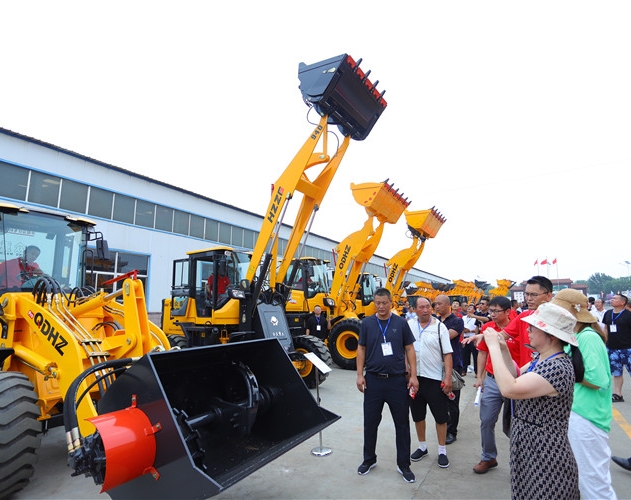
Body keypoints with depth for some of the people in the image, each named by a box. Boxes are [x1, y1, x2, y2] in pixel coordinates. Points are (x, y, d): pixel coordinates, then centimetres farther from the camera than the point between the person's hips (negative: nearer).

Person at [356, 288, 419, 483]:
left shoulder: (401, 323, -2)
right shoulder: (367, 323, 0)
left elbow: (409, 349, 2)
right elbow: (361, 349, 4)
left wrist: (413, 375, -3)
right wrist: (360, 375, -1)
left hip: (397, 380, -1)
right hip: (373, 379, 1)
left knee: (402, 423, 10)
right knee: (370, 422, 12)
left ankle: (403, 464, 27)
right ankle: (369, 459, 32)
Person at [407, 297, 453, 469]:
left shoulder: (440, 327, -6)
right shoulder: (409, 325, 0)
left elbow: (447, 354, -6)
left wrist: (448, 377, -12)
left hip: (435, 378, -2)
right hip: (414, 377, 3)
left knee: (440, 416, 9)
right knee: (417, 415, 16)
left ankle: (442, 451, 27)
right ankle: (422, 447, 34)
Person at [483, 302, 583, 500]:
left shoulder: (557, 369, -28)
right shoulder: (541, 358, 1)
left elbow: (509, 389, -36)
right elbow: (517, 376, 12)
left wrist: (493, 347, -28)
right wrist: (503, 349, -3)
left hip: (544, 457, -9)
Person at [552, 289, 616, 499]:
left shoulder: (588, 337, -18)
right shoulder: (574, 337, 9)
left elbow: (598, 380, -24)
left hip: (585, 417, -9)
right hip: (571, 413, 9)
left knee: (592, 482, 5)